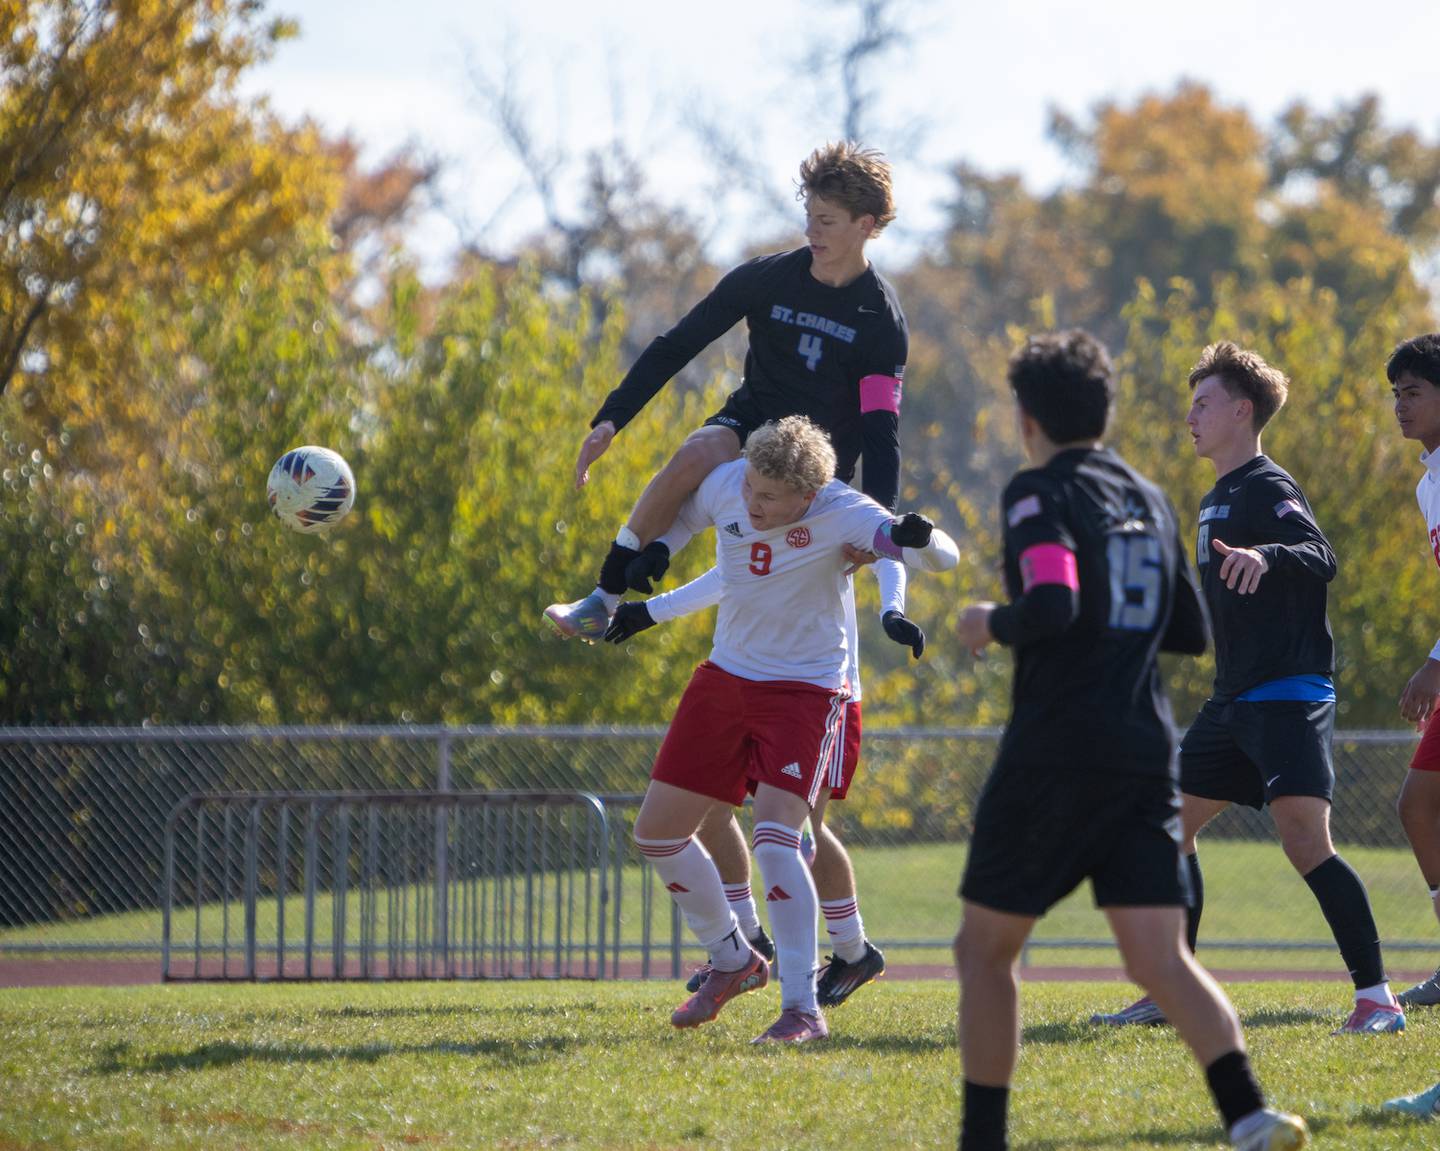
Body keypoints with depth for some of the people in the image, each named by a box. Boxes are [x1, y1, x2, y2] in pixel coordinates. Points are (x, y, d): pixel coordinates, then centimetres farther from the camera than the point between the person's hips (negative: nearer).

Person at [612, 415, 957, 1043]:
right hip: (724, 678, 6)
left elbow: (943, 557, -31)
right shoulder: (724, 484, -7)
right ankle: (733, 962, 29)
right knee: (656, 831, 7)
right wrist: (645, 608, 20)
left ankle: (803, 1009, -17)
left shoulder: (839, 512, -21)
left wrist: (919, 539, -53)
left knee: (774, 838, -23)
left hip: (804, 690, -6)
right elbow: (673, 524, 17)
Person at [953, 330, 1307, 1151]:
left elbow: (1052, 607, -22)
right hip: (1146, 757, 6)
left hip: (1055, 758, -5)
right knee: (1162, 960, -3)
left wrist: (992, 624, -3)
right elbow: (1192, 633, 21)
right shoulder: (1151, 502, 15)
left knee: (986, 951, 10)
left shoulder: (1040, 495, -6)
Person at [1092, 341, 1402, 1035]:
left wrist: (1268, 556, -45)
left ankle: (1376, 998, -19)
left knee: (1305, 840, -20)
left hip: (1290, 697, -10)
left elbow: (1322, 558, -27)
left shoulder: (1268, 489, -9)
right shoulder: (1217, 500, 18)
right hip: (1234, 702, 10)